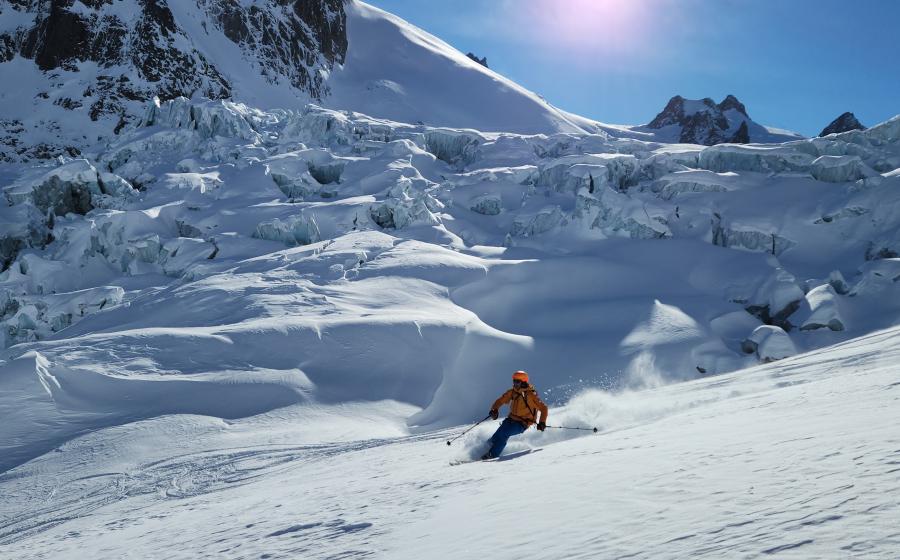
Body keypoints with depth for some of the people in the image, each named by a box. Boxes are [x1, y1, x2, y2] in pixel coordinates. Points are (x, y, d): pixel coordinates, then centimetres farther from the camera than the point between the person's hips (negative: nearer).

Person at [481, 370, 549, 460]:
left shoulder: (531, 395, -14)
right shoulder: (512, 392, 3)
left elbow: (543, 408, -11)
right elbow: (500, 401, 9)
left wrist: (542, 422, -21)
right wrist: (494, 410, -10)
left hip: (522, 424, -6)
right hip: (511, 419, 6)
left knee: (503, 433, -24)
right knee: (496, 436, -11)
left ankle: (493, 454, -16)